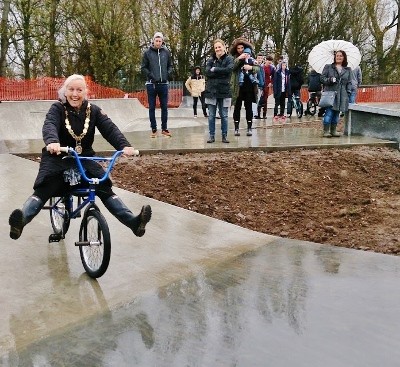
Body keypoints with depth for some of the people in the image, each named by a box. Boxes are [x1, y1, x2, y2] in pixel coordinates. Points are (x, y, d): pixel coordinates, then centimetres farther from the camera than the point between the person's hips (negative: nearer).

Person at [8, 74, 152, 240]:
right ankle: (21, 221, -39)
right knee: (42, 191, -23)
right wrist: (52, 142, -53)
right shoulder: (57, 108, -8)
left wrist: (124, 145, -35)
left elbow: (110, 128, -15)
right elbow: (49, 125, -28)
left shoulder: (93, 110, 0)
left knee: (105, 189, -16)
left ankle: (133, 221, -26)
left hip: (85, 159, 2)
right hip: (57, 158, -1)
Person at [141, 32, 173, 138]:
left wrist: (168, 74, -4)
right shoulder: (147, 52, -1)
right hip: (151, 84, -2)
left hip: (163, 84, 2)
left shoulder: (166, 52, 5)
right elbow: (143, 68, 0)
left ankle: (164, 129, 14)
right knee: (152, 108, 3)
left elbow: (170, 66, 14)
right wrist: (151, 76, -13)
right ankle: (153, 129, 10)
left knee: (164, 107, 5)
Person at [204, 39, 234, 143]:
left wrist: (215, 70, -11)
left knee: (224, 115, 4)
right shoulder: (211, 60, 8)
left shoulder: (229, 59, 3)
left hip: (224, 91, -2)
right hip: (211, 90, 2)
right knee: (211, 115, 4)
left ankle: (224, 136, 12)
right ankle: (211, 136, 11)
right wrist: (222, 73, -13)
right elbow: (207, 72, -7)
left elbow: (229, 69, -16)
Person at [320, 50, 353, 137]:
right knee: (329, 112, -11)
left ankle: (333, 130, 14)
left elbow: (349, 82, 16)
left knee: (337, 113, 6)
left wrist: (348, 92, 3)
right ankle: (326, 131, -6)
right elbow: (322, 78, 4)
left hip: (341, 95, 3)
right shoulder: (328, 67, 8)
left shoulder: (348, 70, 16)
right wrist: (330, 80, -14)